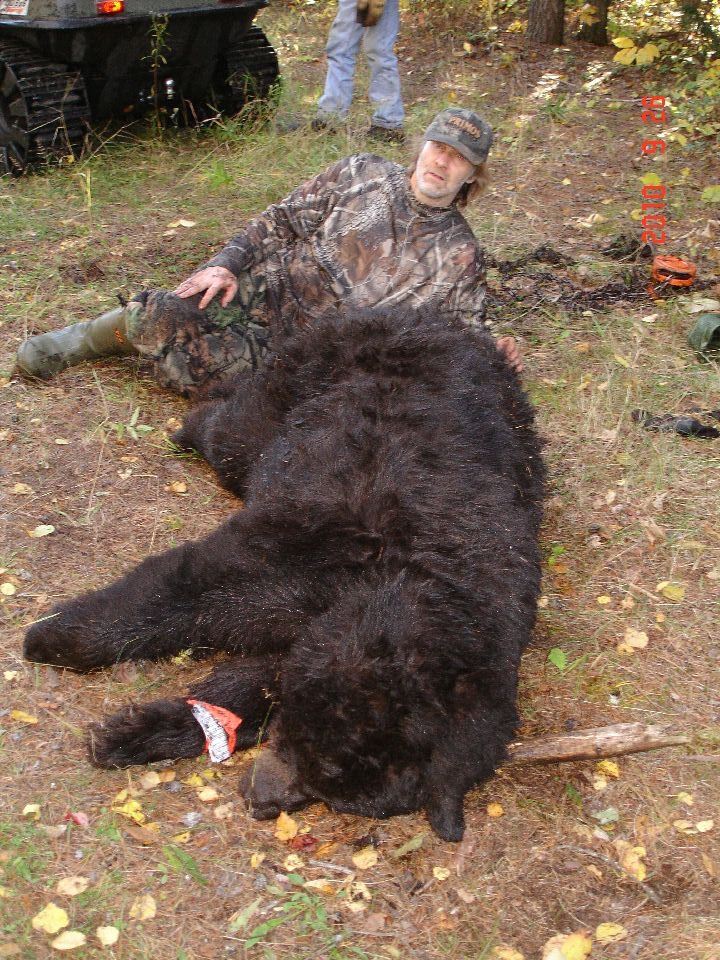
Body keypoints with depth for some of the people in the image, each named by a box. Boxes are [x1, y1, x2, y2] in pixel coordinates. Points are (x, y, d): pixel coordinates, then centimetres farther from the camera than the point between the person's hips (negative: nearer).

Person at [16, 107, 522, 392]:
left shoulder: (460, 254, 5)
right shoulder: (362, 175, 5)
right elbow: (281, 222, 7)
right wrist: (227, 263, -7)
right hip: (265, 291, 1)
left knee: (212, 369, -26)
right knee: (163, 316, -25)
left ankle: (141, 336, 4)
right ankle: (96, 334, 7)